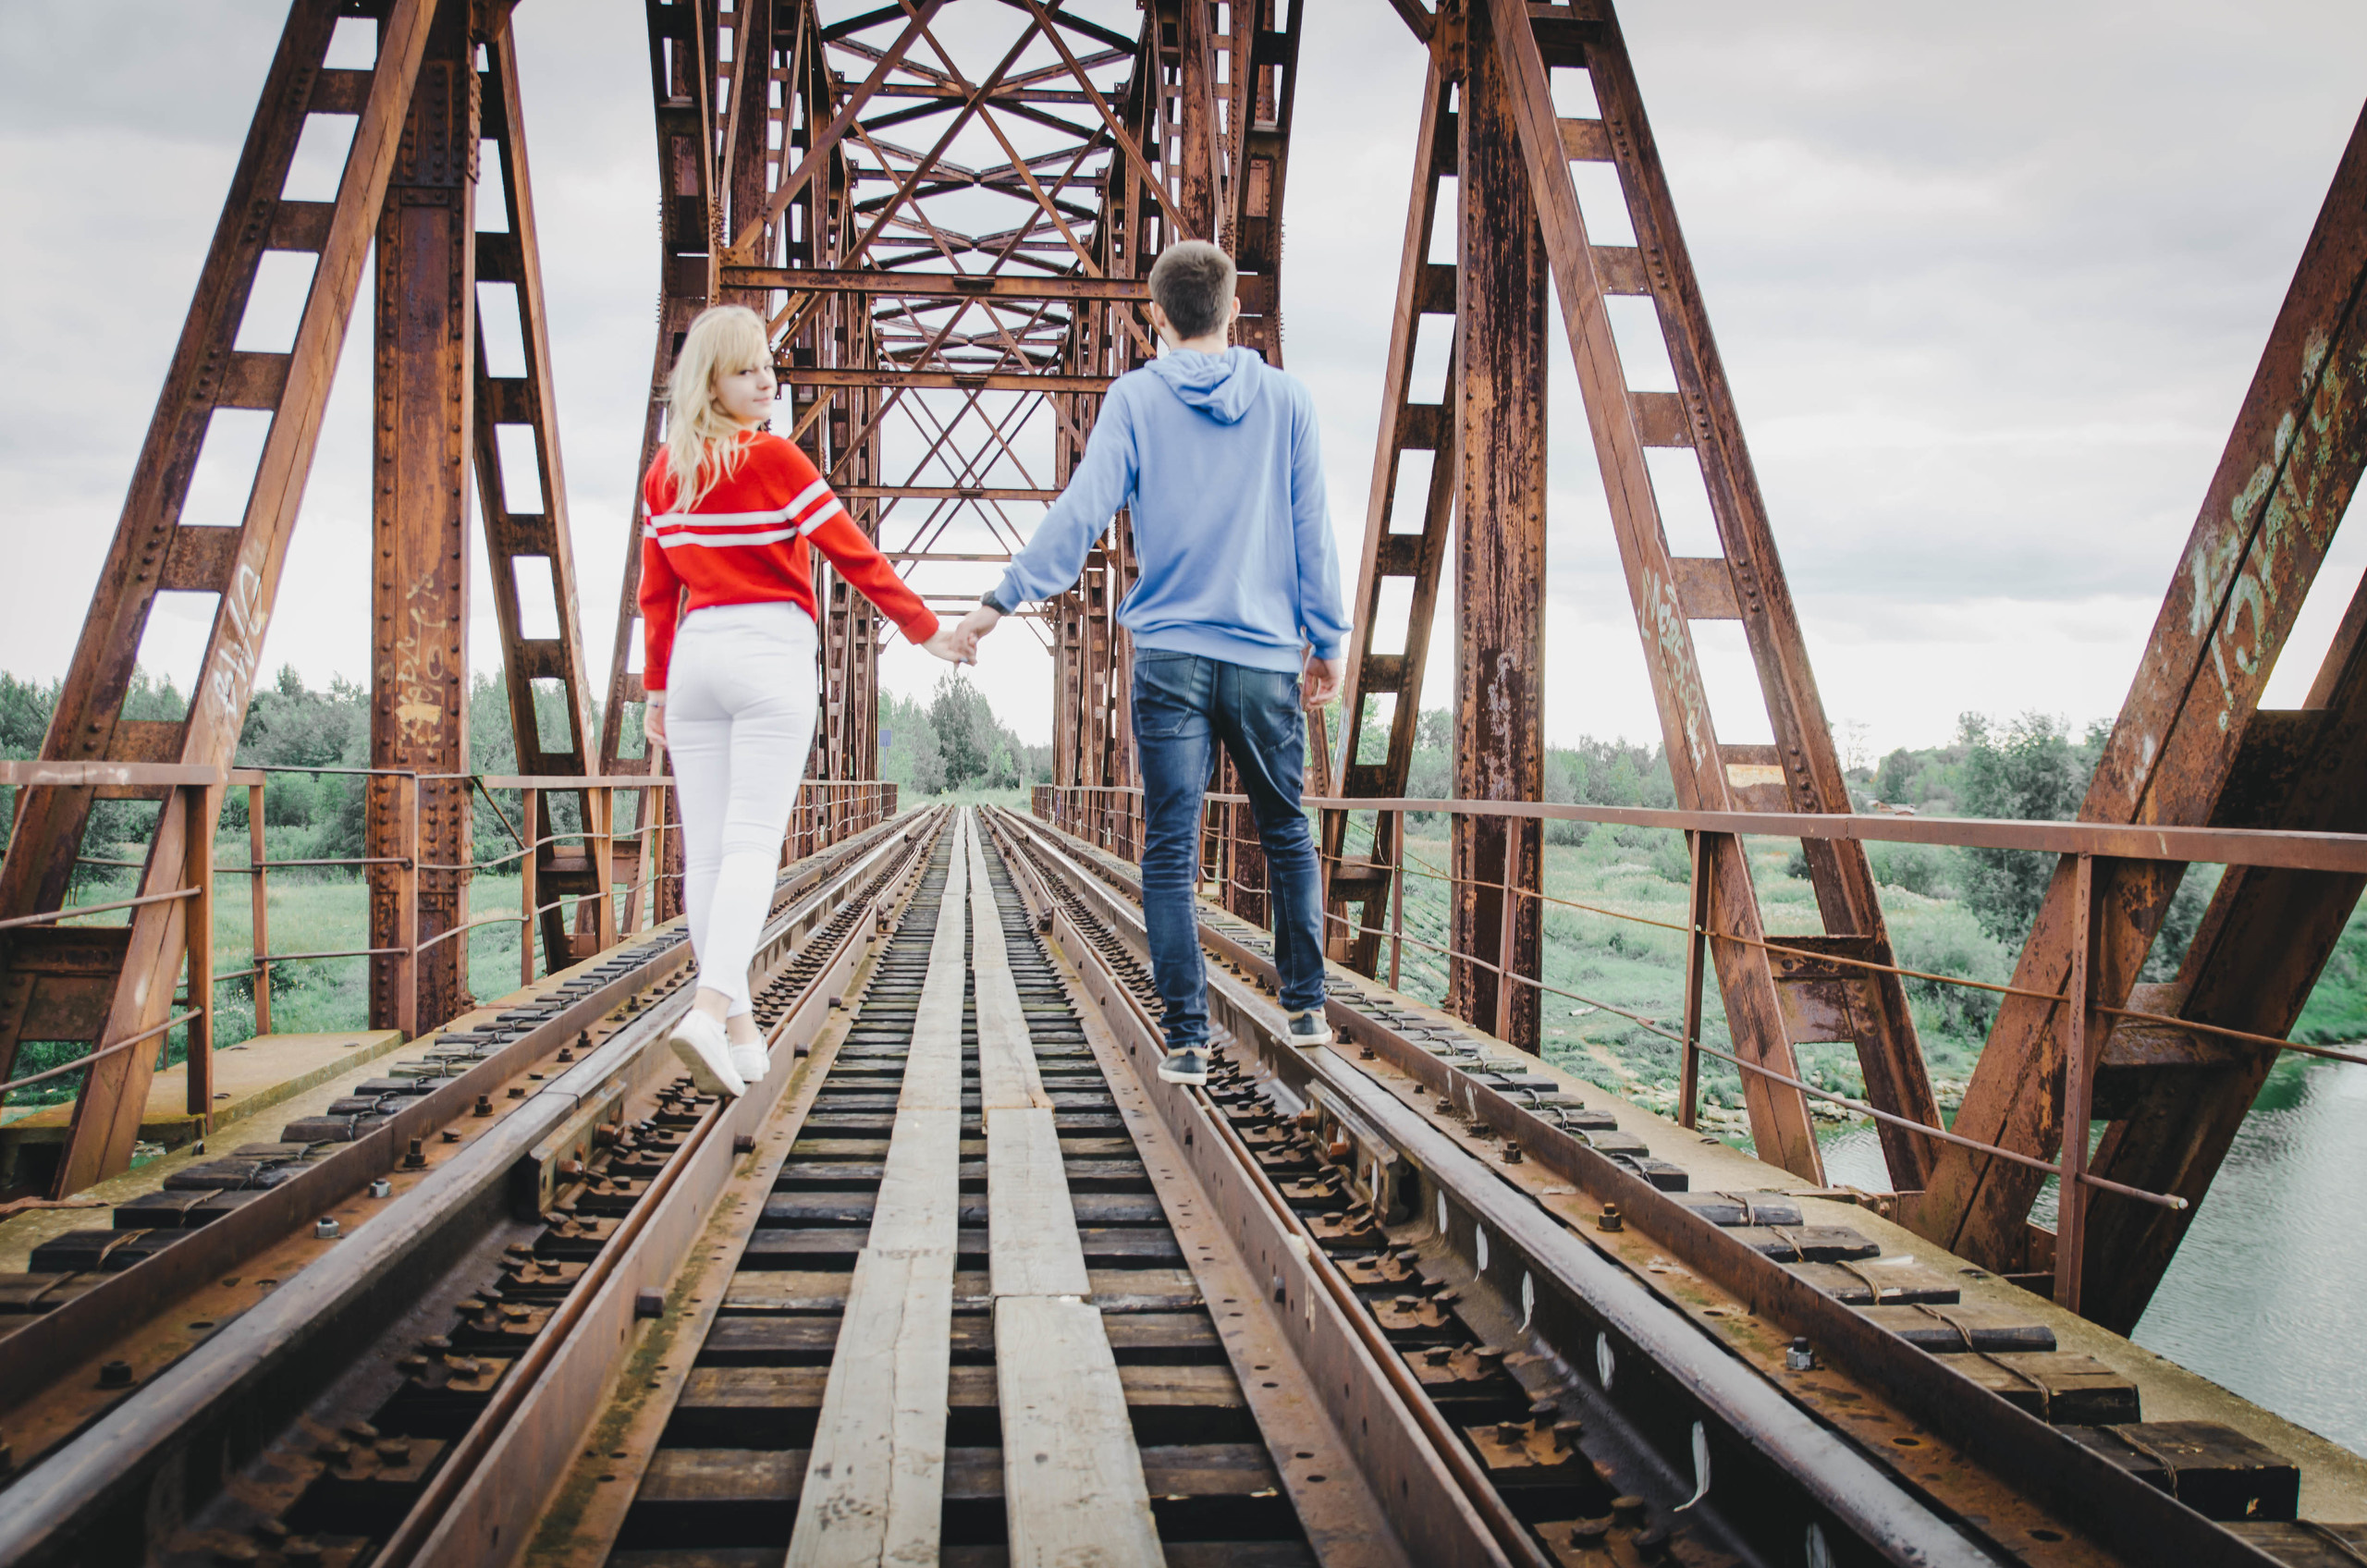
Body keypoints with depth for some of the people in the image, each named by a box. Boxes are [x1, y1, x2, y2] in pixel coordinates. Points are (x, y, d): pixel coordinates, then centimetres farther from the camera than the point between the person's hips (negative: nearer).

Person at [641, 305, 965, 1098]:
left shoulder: (664, 472, 10)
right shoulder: (772, 458, -7)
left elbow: (656, 591, 14)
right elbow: (854, 555, -5)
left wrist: (658, 689, 20)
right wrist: (925, 629, 4)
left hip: (695, 654, 5)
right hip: (771, 652, -5)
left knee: (705, 850, 5)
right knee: (751, 843, -8)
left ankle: (738, 1031, 8)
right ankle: (711, 1009, -24)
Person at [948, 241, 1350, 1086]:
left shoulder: (1135, 398, 2)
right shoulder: (1285, 399, 6)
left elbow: (1080, 511, -5)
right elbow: (1312, 532, 7)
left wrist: (1001, 601, -2)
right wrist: (1328, 640, 14)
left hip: (1169, 655, -1)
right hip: (1267, 656, 2)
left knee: (1171, 852, 1)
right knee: (1286, 834, 17)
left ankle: (1186, 1039, 0)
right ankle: (1306, 1008, 24)